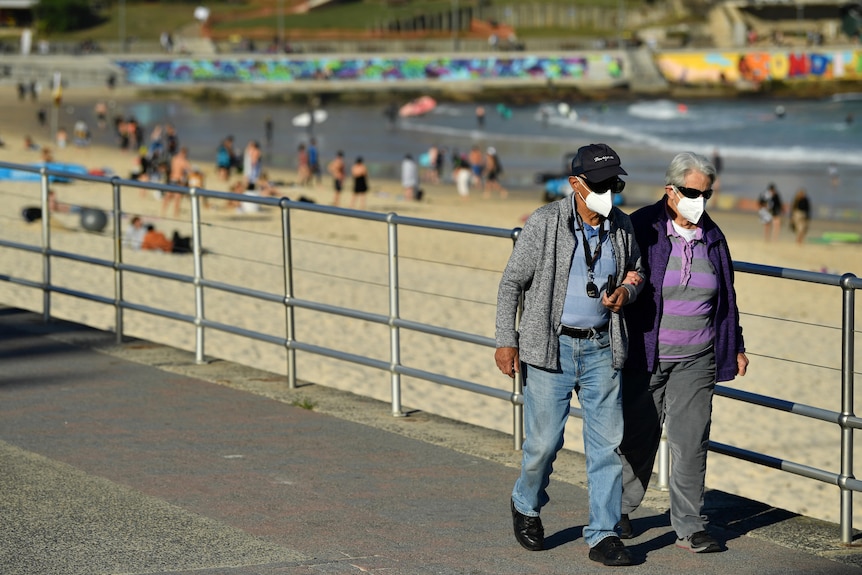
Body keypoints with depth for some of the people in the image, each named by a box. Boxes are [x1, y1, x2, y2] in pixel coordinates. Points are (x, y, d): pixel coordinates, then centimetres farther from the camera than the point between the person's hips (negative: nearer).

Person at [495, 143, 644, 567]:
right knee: (544, 441, 1)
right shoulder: (544, 223, -10)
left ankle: (603, 535, 8)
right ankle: (526, 507, 30)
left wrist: (627, 290, -3)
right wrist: (506, 340, -11)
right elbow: (512, 282, -5)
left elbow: (636, 270, 21)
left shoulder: (622, 227, 4)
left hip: (601, 347, 4)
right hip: (551, 347, -4)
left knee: (607, 443, 0)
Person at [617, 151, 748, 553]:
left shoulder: (711, 237, 7)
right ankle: (620, 509, 28)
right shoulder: (642, 229, -8)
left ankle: (689, 527, 5)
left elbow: (726, 297, 17)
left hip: (696, 358, 3)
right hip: (645, 355, -3)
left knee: (691, 441, 0)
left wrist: (736, 347, 19)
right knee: (639, 437, 7)